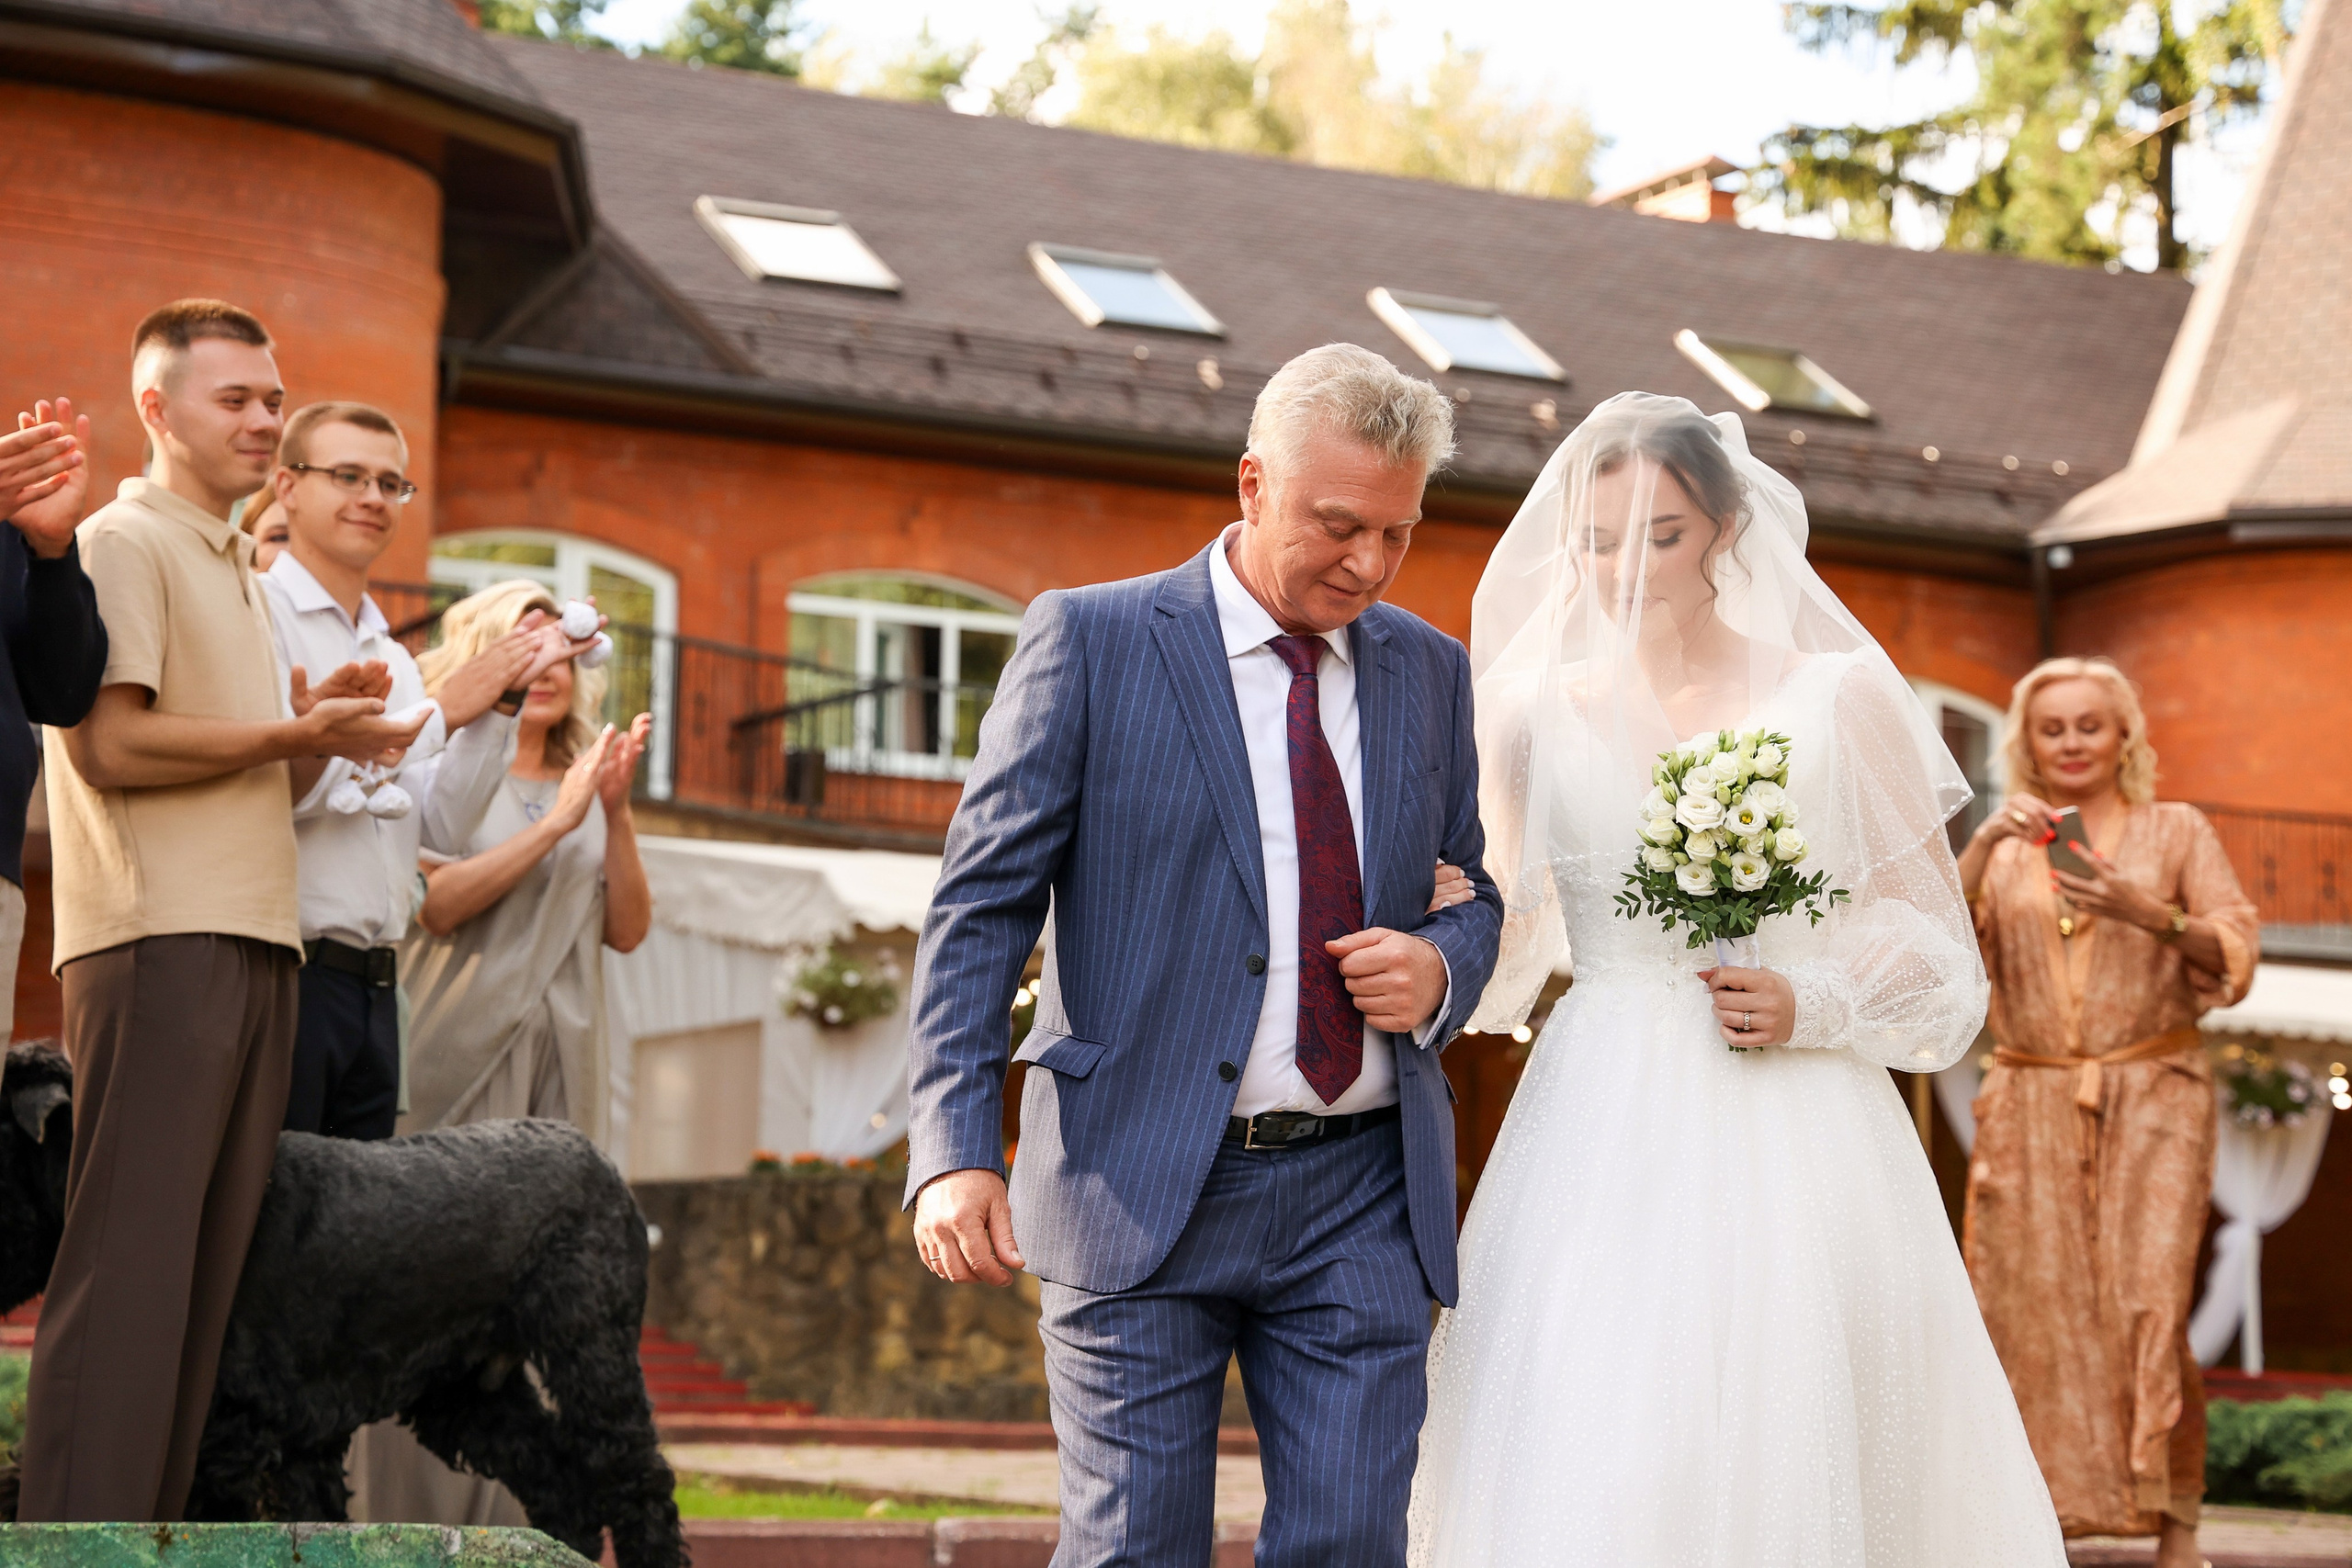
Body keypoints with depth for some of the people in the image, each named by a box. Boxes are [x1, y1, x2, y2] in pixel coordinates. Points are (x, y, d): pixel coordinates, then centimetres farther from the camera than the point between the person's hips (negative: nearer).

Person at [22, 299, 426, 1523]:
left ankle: (158, 1520, 5)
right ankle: (77, 1528, -14)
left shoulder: (236, 571, 25)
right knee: (128, 1259, -13)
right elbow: (110, 746, -14)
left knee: (209, 1270, 4)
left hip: (253, 943, 9)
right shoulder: (125, 544, -2)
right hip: (159, 940, -9)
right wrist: (294, 734, -9)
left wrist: (321, 737, 6)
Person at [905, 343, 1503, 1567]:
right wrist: (954, 1148, -15)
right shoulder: (1088, 642, -2)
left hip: (1362, 1197, 3)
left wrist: (1440, 968, -4)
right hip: (1143, 1189, -3)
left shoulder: (1431, 672, 11)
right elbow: (980, 906, -5)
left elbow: (1482, 890, 21)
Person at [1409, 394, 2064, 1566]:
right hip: (1602, 1142, 1)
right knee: (1582, 1468, -7)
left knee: (1780, 1458, -4)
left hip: (1790, 1145, -1)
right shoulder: (1536, 714, 9)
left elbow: (1932, 940, 7)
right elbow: (1497, 944, 15)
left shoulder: (1840, 701, 4)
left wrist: (1809, 1005, -9)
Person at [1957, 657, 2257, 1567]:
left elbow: (2235, 954, 0)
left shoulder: (2176, 831, 9)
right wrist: (1981, 850, -15)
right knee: (2034, 1312, -5)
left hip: (2151, 1098, -2)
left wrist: (2153, 914, -17)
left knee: (2148, 1303, -14)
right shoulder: (2001, 849, 14)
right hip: (2032, 1107, 2)